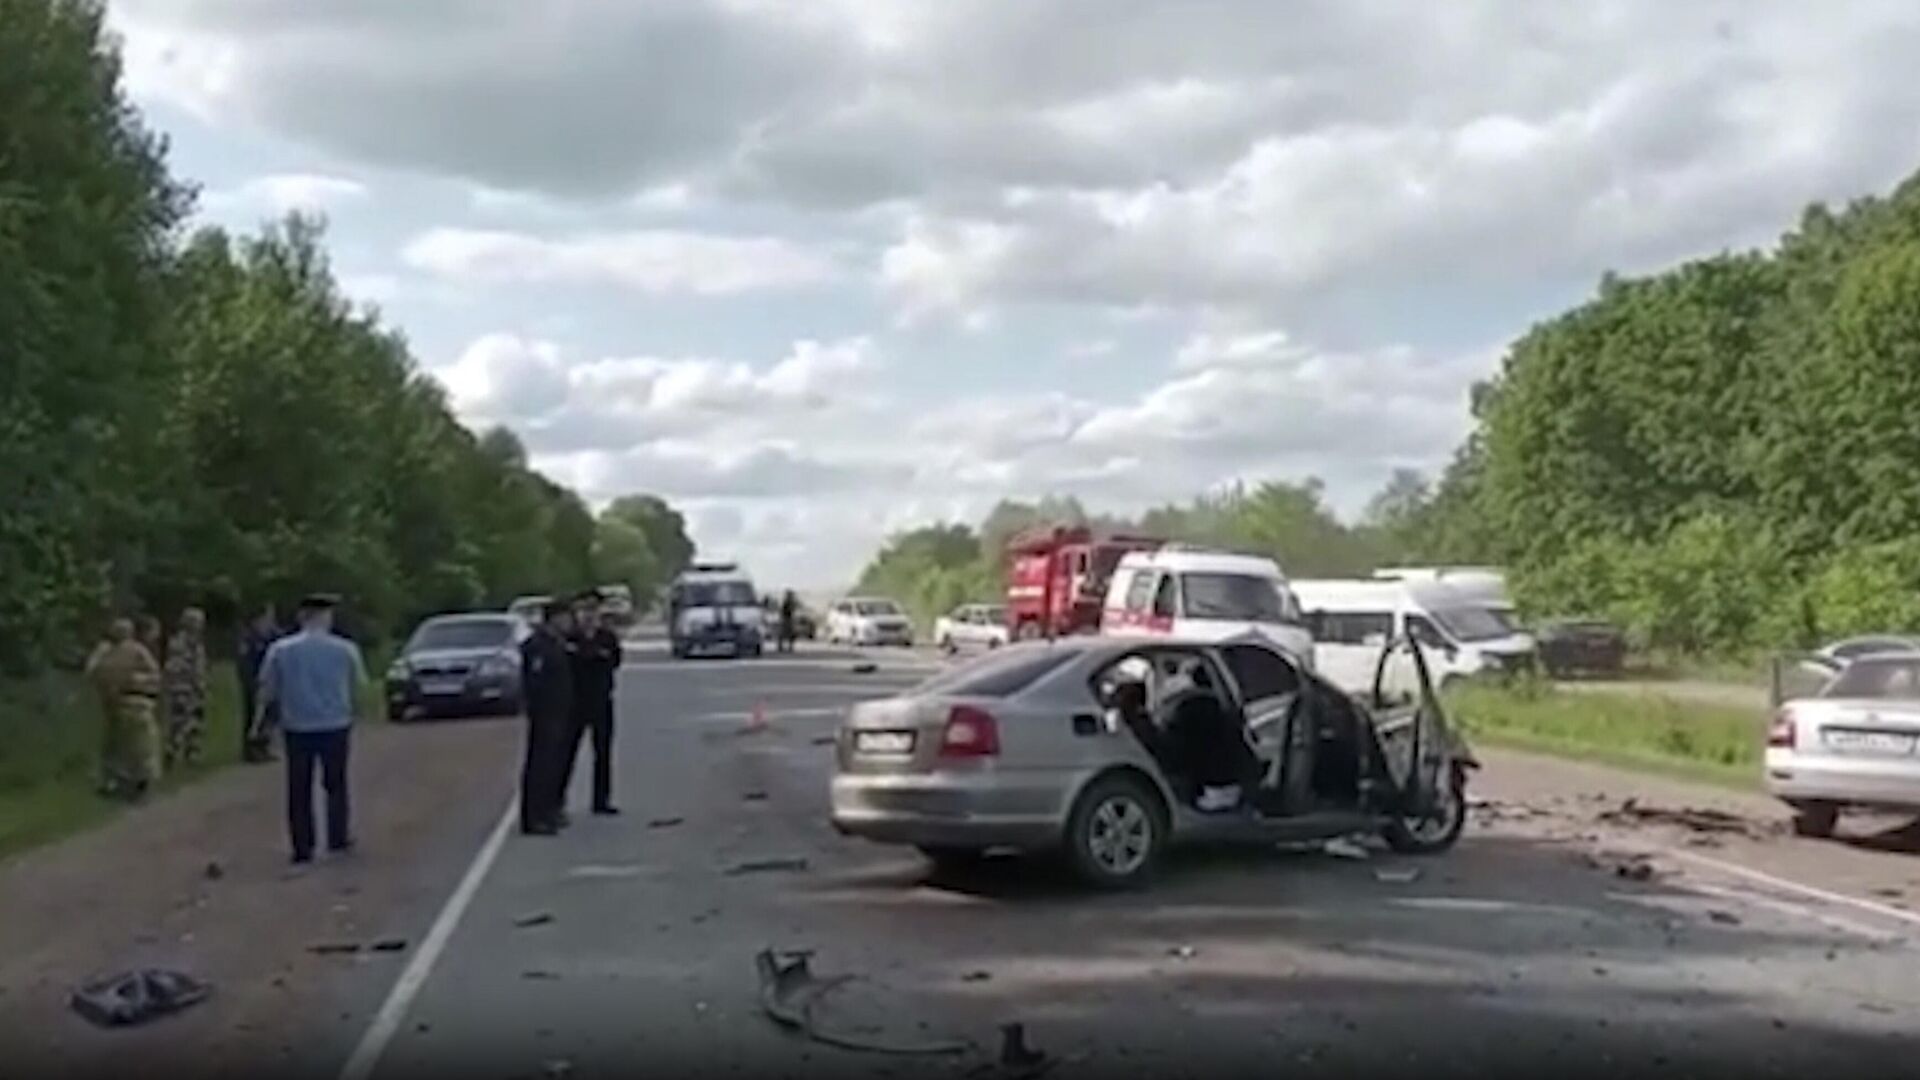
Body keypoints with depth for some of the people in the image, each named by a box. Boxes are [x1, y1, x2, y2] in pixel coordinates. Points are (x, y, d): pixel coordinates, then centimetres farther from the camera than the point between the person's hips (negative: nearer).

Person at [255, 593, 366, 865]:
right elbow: (360, 688, 3)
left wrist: (259, 721, 11)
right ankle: (338, 838, 13)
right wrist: (353, 712, 20)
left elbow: (267, 690, -1)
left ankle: (302, 848, 8)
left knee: (299, 791, 8)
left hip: (296, 728, 0)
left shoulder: (279, 650, -4)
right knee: (336, 785, 15)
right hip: (335, 726, 0)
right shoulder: (345, 649, -4)